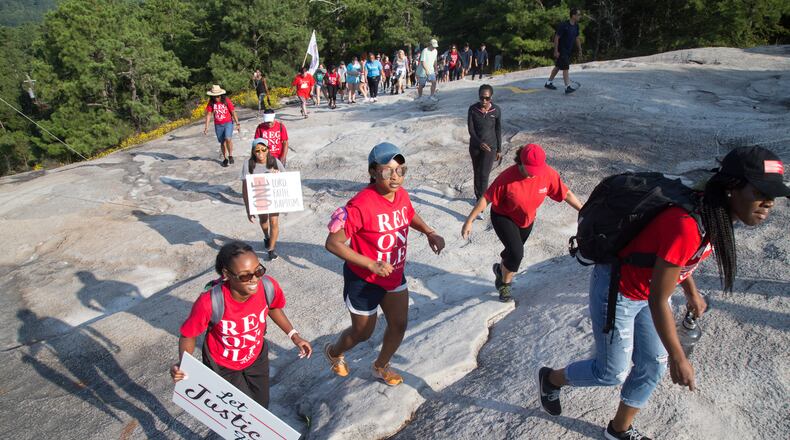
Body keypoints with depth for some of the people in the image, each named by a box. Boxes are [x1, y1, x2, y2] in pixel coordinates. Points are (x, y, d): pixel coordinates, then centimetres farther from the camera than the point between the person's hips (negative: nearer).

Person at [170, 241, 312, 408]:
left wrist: (294, 335, -1)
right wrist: (183, 365, -35)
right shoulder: (209, 302, -38)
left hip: (256, 357, 4)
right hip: (222, 365, -3)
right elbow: (189, 335, -18)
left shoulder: (268, 286, -28)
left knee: (261, 405, 23)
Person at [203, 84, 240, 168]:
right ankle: (225, 159, 26)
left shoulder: (226, 100, -10)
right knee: (222, 142, 10)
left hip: (228, 123, -3)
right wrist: (206, 127, -5)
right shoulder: (211, 102, -4)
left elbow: (233, 112, -5)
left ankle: (230, 155, -4)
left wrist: (238, 124, -5)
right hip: (218, 125, 3)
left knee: (228, 138, -24)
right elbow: (208, 114, -1)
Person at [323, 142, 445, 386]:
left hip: (394, 275, 6)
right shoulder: (361, 205, -32)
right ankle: (334, 352, 50)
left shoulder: (401, 194, -10)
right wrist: (371, 265, -32)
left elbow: (410, 215, 15)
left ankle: (381, 366, 45)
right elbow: (332, 243, -28)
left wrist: (430, 232, -3)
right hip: (363, 280, -6)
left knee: (399, 325, 15)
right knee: (363, 332, 15)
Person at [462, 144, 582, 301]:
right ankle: (505, 284, 6)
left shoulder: (548, 174, -23)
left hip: (527, 220, 5)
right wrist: (469, 221, -23)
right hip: (503, 218, -5)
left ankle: (500, 269, 55)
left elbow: (566, 194, -9)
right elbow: (485, 199, -25)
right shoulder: (507, 177, -32)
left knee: (514, 253, 21)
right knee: (517, 253, -21)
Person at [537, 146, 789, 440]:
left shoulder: (713, 215, -9)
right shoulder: (687, 226, -37)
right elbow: (658, 301, -28)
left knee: (653, 365, 17)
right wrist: (678, 358, -18)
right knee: (612, 373, 8)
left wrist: (692, 293, 24)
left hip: (647, 290, 9)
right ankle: (550, 379, 36)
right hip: (617, 293, -8)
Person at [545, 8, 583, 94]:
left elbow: (577, 38, 16)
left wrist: (580, 49, 15)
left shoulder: (576, 26, 5)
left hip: (568, 51, 9)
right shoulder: (563, 25, -19)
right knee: (565, 68, -13)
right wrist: (556, 51, -19)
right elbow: (556, 38, -17)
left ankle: (548, 83, 29)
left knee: (558, 67, 17)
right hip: (561, 50, -9)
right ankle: (567, 87, -14)